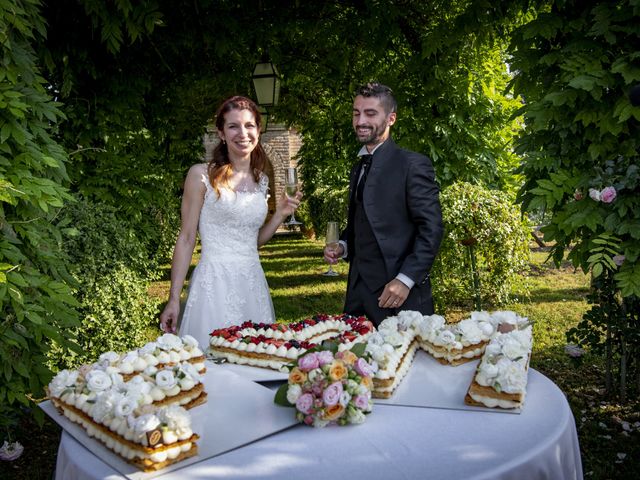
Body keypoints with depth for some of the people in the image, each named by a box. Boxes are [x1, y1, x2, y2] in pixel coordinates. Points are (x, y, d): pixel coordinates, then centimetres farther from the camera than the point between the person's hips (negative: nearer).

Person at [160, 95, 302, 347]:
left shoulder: (261, 180, 11)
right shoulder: (201, 175, -4)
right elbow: (186, 239, -4)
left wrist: (281, 213, 4)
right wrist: (174, 299, -7)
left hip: (253, 283, 5)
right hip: (215, 281, -5)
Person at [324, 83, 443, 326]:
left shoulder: (413, 164, -7)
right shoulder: (358, 168, 16)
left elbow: (431, 228, -13)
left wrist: (405, 280, -19)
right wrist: (343, 246, 6)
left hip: (398, 296, -6)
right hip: (359, 294, 7)